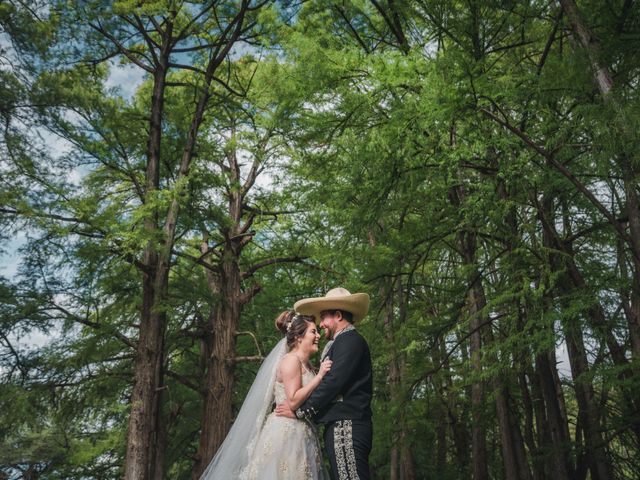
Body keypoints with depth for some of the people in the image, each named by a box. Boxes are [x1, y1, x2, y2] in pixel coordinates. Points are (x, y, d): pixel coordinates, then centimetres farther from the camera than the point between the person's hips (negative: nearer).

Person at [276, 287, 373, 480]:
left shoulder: (350, 341, -8)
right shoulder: (346, 341, 21)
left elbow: (333, 383, -15)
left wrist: (300, 410, -8)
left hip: (345, 427, -9)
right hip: (340, 427, 9)